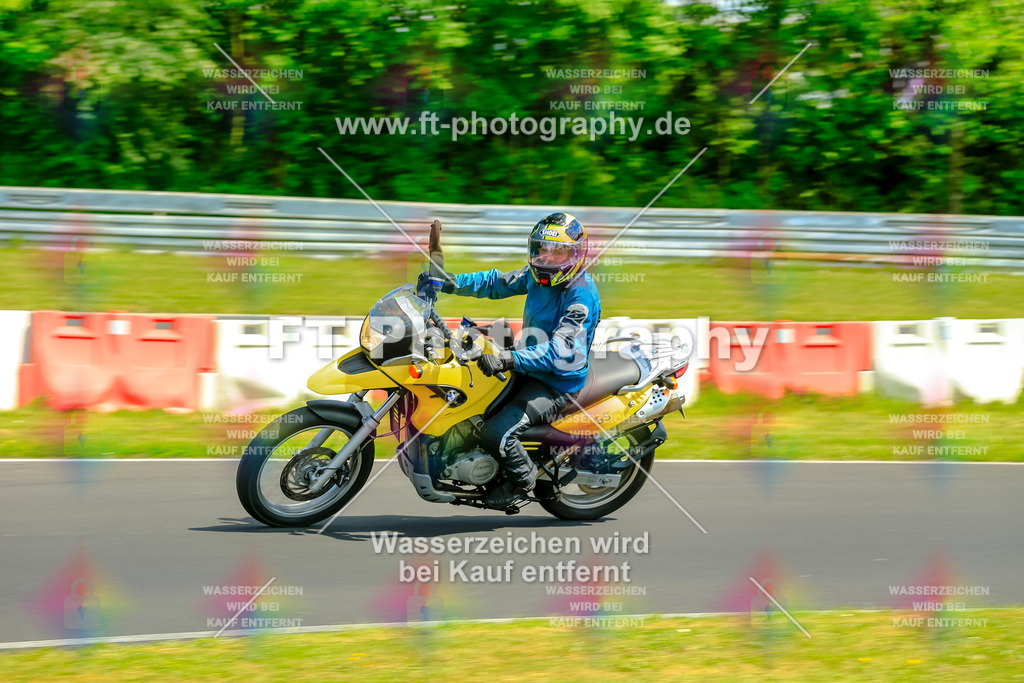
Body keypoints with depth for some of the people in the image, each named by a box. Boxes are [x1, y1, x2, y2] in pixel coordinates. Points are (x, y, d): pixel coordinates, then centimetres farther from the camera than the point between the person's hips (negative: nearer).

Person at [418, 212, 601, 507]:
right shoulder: (537, 276, 4)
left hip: (557, 384, -9)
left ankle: (522, 477, 4)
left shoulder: (581, 295, -24)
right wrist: (450, 283, 1)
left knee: (497, 432, -25)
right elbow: (497, 282, 16)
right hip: (528, 370, 9)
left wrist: (510, 359, -43)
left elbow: (562, 351, -32)